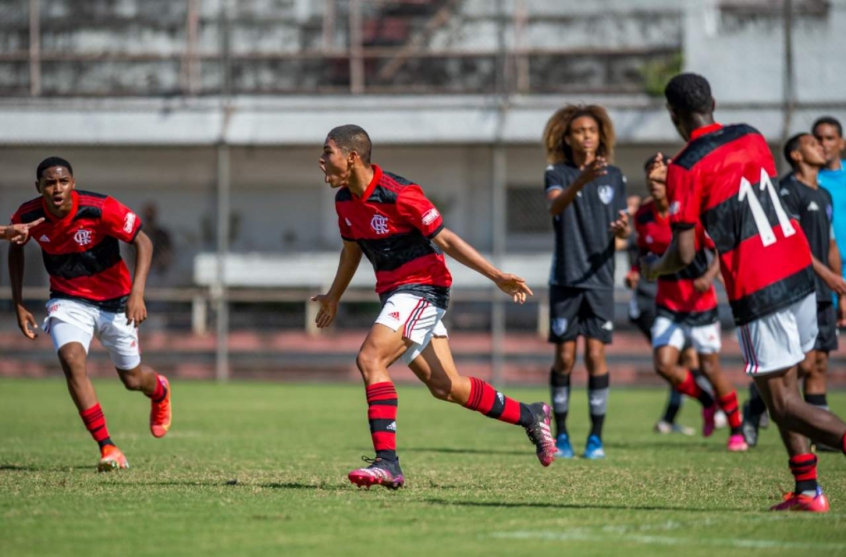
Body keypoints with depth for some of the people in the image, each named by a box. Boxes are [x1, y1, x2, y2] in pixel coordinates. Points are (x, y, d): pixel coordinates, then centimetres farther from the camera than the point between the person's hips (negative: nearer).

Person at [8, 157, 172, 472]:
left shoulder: (100, 208, -25)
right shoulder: (28, 216, -15)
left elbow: (143, 243, -18)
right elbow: (15, 249, 7)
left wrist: (137, 293, -29)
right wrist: (18, 305, 3)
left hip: (113, 301, -1)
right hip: (68, 301, 2)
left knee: (132, 380, 9)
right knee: (72, 360, -26)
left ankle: (160, 390, 51)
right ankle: (107, 448, -19)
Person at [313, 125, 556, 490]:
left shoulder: (399, 195, -20)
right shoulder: (345, 200, 5)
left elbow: (445, 239, -15)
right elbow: (352, 249, 23)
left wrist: (497, 276, -17)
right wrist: (334, 297, 35)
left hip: (422, 289, -8)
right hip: (395, 293, 8)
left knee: (370, 358, -23)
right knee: (444, 386, 10)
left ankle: (387, 462, -24)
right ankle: (530, 416, 28)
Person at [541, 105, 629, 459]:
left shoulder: (614, 177, 8)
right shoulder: (557, 174, 0)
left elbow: (620, 237, 13)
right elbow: (555, 206, -23)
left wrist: (622, 232, -12)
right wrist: (582, 180, -41)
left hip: (600, 279, 1)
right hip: (565, 279, -1)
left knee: (596, 354, -5)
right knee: (565, 358, 0)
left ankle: (596, 436, 0)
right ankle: (561, 434, 10)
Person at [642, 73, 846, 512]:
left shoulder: (684, 169, -11)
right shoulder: (750, 137, 9)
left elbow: (684, 254, -12)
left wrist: (652, 269, 10)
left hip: (758, 291, -7)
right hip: (799, 272, 7)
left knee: (781, 404, -2)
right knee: (784, 387, 17)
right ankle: (807, 490, 14)